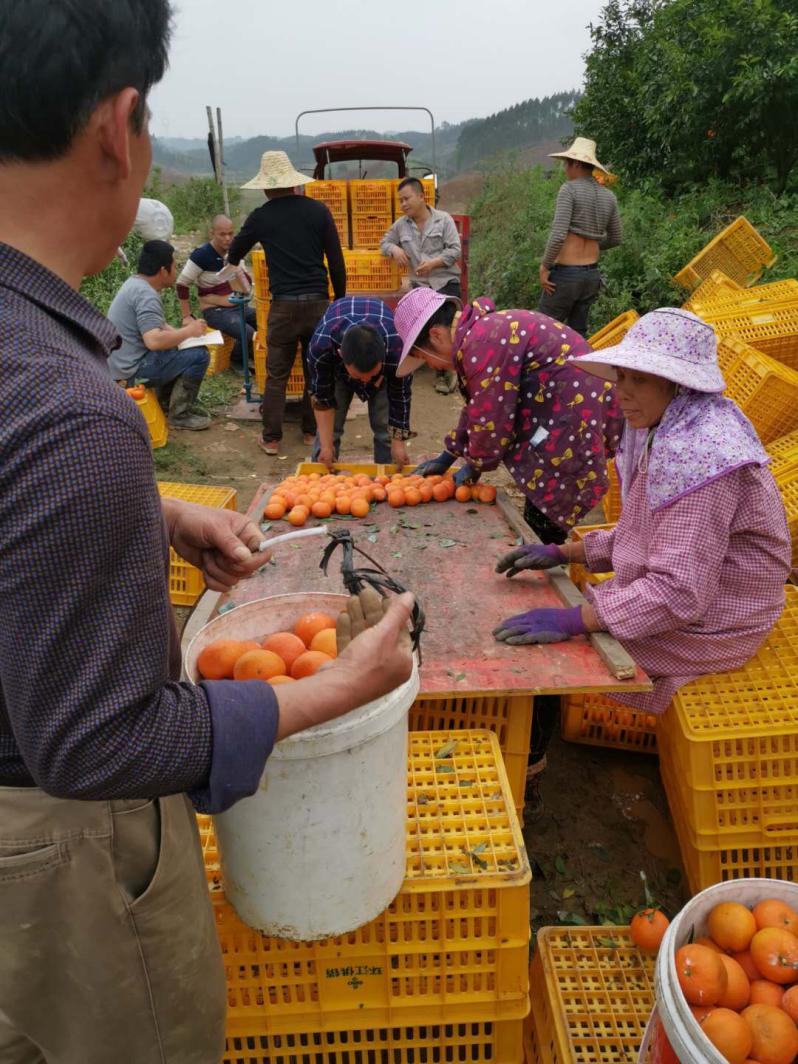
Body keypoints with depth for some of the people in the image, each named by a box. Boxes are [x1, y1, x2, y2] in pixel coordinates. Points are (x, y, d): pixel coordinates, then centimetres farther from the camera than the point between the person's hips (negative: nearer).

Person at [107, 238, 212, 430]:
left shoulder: (135, 283, 10)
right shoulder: (146, 294, -21)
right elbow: (154, 341, -32)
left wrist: (180, 332, 3)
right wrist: (188, 332, -18)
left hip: (123, 362, 10)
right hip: (132, 370, -10)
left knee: (180, 349, 24)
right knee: (199, 355, -15)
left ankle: (166, 400, 23)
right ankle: (179, 414, -6)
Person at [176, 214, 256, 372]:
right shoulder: (202, 255, -14)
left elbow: (246, 281, 17)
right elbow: (182, 284, -10)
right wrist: (187, 316, -10)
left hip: (238, 307, 7)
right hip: (215, 311, -7)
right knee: (249, 334, -28)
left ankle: (251, 355, 12)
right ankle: (237, 361, 2)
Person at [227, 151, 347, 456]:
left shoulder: (261, 217, 2)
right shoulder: (318, 210, 3)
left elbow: (235, 252, 20)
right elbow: (336, 260, 4)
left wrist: (232, 261, 43)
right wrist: (340, 298, 15)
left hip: (284, 306, -1)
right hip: (318, 302, 1)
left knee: (276, 375, 7)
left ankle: (271, 439, 10)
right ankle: (311, 432, 20)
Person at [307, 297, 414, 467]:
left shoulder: (397, 348, -43)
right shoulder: (320, 346, -42)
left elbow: (400, 396, -24)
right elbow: (322, 398, -25)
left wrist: (398, 442, -15)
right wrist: (326, 445, -20)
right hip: (334, 363, 0)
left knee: (385, 426, -10)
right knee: (329, 426, -8)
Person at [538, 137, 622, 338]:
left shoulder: (569, 189, -9)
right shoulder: (608, 196, 9)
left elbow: (558, 234, -19)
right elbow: (615, 239, 17)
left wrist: (544, 266, -11)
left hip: (566, 273, -7)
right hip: (592, 274, 7)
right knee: (577, 333, 13)